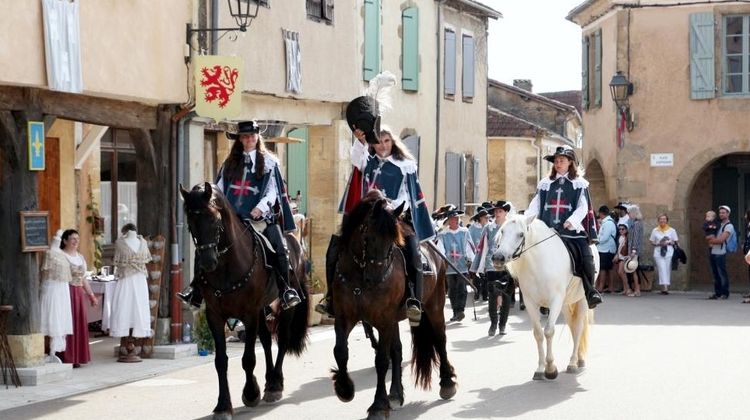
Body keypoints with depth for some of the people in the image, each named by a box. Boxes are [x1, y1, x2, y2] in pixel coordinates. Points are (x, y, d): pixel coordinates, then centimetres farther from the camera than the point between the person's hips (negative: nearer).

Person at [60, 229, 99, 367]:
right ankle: (66, 358, -4)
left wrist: (91, 295, 20)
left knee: (80, 324, 6)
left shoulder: (80, 257, 18)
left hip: (79, 293, 7)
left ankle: (76, 358, 13)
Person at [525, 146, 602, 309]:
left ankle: (590, 291, -8)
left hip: (572, 230, -3)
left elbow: (583, 207, -3)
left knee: (586, 257, -20)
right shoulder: (545, 183, 16)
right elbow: (535, 206, 10)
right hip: (548, 230, 3)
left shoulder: (579, 183, 8)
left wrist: (573, 221, -22)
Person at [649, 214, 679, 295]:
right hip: (658, 253, -1)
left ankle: (667, 287, 7)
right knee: (662, 269, -13)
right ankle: (664, 287, -21)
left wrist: (669, 242, -8)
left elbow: (675, 242, 10)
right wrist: (658, 244, -6)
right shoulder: (655, 230, 11)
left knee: (668, 270, 0)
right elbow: (652, 242, 12)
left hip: (669, 253, 1)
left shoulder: (671, 230, 9)